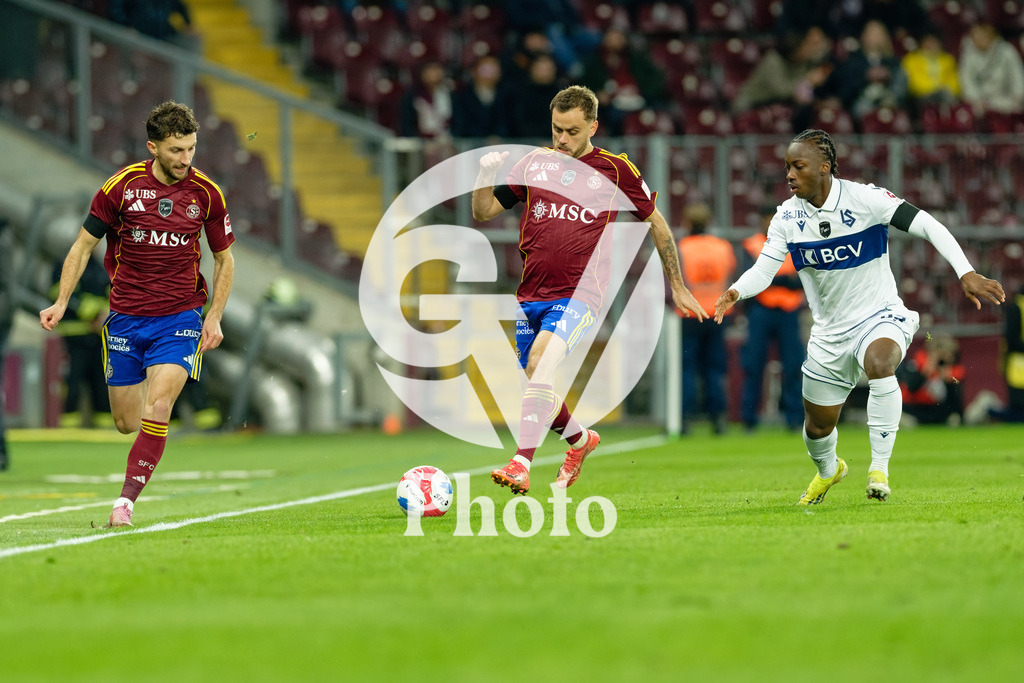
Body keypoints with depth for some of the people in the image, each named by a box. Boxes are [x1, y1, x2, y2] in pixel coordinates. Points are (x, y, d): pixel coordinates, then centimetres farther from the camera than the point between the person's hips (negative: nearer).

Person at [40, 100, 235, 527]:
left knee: (157, 408, -20)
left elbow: (224, 259, 9)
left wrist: (214, 317, -1)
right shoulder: (122, 186, -8)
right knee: (127, 423, 8)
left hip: (180, 316, -1)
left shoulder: (206, 194, -4)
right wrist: (61, 303, -8)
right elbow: (84, 244, 1)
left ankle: (126, 500, -16)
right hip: (126, 317, 1)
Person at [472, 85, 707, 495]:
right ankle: (581, 440, 39)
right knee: (538, 390, 8)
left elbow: (655, 222, 14)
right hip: (531, 294, 5)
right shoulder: (534, 164, 9)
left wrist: (677, 287, 17)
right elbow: (483, 213, 13)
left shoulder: (615, 169, 2)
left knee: (542, 361, -28)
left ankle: (521, 465, -34)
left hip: (579, 294, -5)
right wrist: (486, 175, -8)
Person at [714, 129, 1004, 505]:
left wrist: (966, 273, -29)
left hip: (880, 317, -5)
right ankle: (828, 470, 50)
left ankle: (879, 469, -30)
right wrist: (735, 292, -27)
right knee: (818, 425, 13)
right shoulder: (787, 216, -3)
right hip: (829, 331, 5)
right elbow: (763, 270, -4)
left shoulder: (864, 198, -16)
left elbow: (928, 226, -18)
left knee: (879, 362, -39)